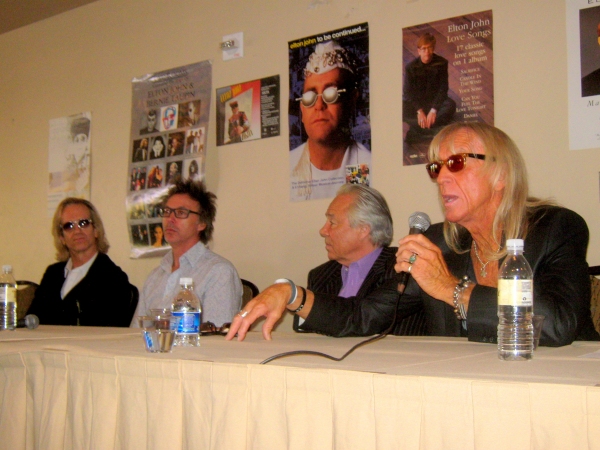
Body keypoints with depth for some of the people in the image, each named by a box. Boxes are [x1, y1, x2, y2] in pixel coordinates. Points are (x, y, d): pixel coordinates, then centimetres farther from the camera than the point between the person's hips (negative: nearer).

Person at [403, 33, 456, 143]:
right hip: (416, 101, 0)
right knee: (402, 108, -32)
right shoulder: (411, 67, -8)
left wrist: (434, 109, -25)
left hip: (435, 99, 0)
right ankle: (434, 131, -34)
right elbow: (408, 92, -11)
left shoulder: (441, 63, -7)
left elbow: (443, 88, -11)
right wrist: (419, 110, -26)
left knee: (451, 105, -33)